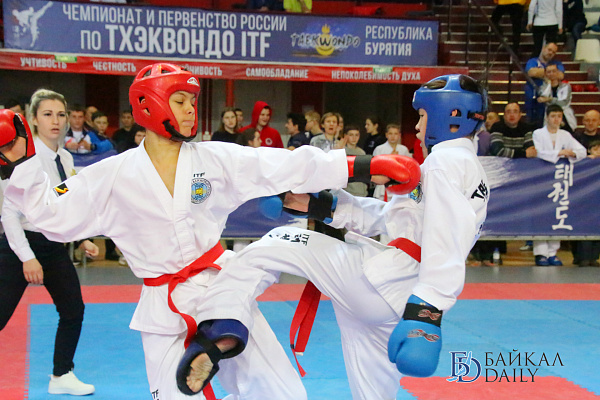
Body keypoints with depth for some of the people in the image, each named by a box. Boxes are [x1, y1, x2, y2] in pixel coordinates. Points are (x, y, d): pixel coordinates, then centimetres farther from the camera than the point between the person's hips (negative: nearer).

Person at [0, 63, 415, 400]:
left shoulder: (214, 158, -3)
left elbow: (290, 168, -8)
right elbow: (54, 214, -1)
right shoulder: (114, 175, -4)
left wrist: (367, 165, -14)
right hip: (164, 308, -1)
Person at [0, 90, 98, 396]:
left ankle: (62, 376, 29)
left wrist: (83, 239, 10)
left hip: (54, 245, 8)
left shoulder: (65, 159, 7)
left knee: (73, 310, 12)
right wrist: (27, 257, -20)